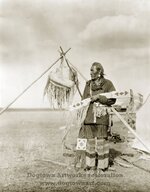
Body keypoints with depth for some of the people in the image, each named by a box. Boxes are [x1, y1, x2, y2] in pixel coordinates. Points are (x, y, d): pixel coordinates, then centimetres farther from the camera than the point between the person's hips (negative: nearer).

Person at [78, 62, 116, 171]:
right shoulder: (88, 84, 12)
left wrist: (99, 97, -15)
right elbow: (84, 101, 16)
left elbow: (112, 100, -6)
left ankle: (102, 165, 15)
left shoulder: (107, 84, 0)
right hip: (89, 117, 4)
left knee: (101, 140, 0)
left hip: (102, 117, -4)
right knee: (90, 140, 8)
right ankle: (91, 164, 21)